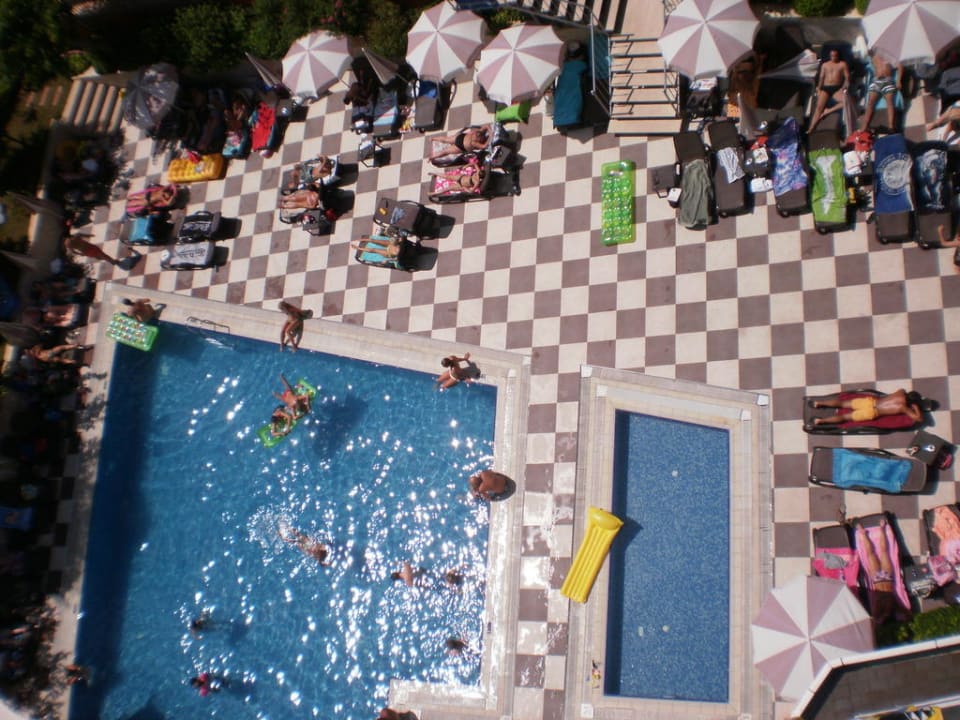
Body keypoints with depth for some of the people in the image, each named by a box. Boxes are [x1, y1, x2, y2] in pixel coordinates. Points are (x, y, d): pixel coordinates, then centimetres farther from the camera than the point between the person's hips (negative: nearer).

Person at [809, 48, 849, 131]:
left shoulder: (843, 64, 14)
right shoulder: (825, 65, 21)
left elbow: (847, 77, 7)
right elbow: (821, 78, 16)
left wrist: (845, 86, -12)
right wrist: (819, 88, 0)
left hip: (837, 89, -1)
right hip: (825, 88, 1)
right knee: (819, 107, -21)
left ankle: (828, 111, -23)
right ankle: (810, 130, -31)